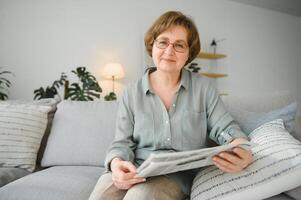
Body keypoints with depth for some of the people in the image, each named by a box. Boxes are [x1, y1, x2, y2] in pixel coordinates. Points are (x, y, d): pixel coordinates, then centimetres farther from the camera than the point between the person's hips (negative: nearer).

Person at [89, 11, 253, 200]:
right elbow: (123, 143, 2)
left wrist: (240, 146, -23)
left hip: (179, 173, -1)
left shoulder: (203, 87, 3)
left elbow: (225, 127, 1)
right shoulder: (133, 92, 4)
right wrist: (117, 163, -21)